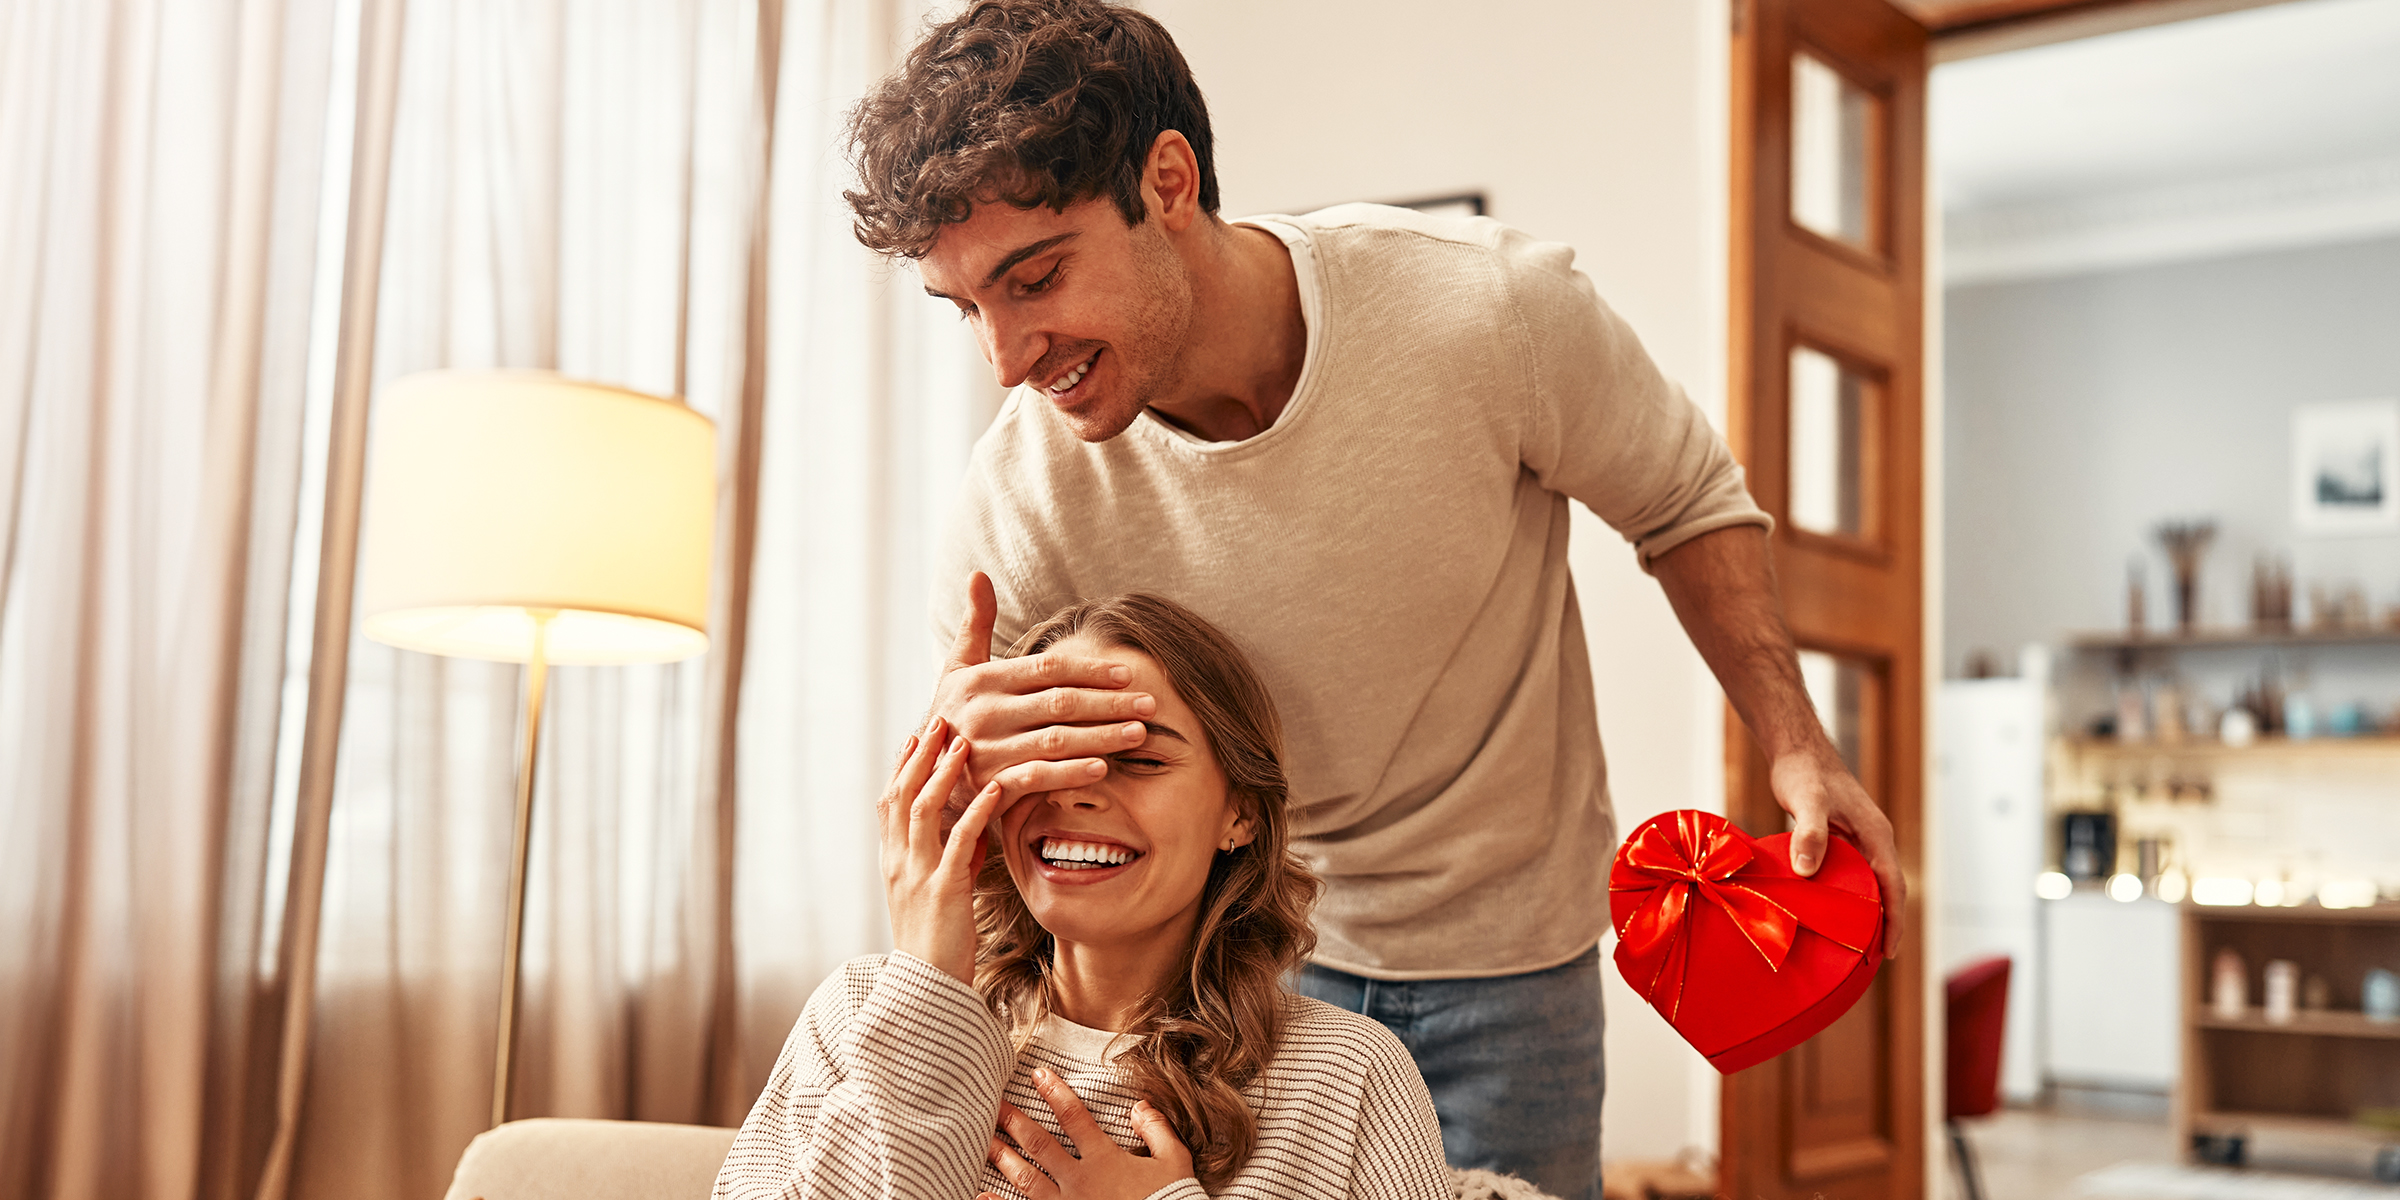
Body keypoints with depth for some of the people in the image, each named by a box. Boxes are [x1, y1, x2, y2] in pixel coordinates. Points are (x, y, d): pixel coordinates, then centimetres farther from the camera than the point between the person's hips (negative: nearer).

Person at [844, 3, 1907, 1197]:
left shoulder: (1491, 307, -24)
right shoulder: (1022, 492, -21)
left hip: (1503, 947, 0)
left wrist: (1794, 745, -13)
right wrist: (951, 773, -39)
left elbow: (1689, 505, -4)